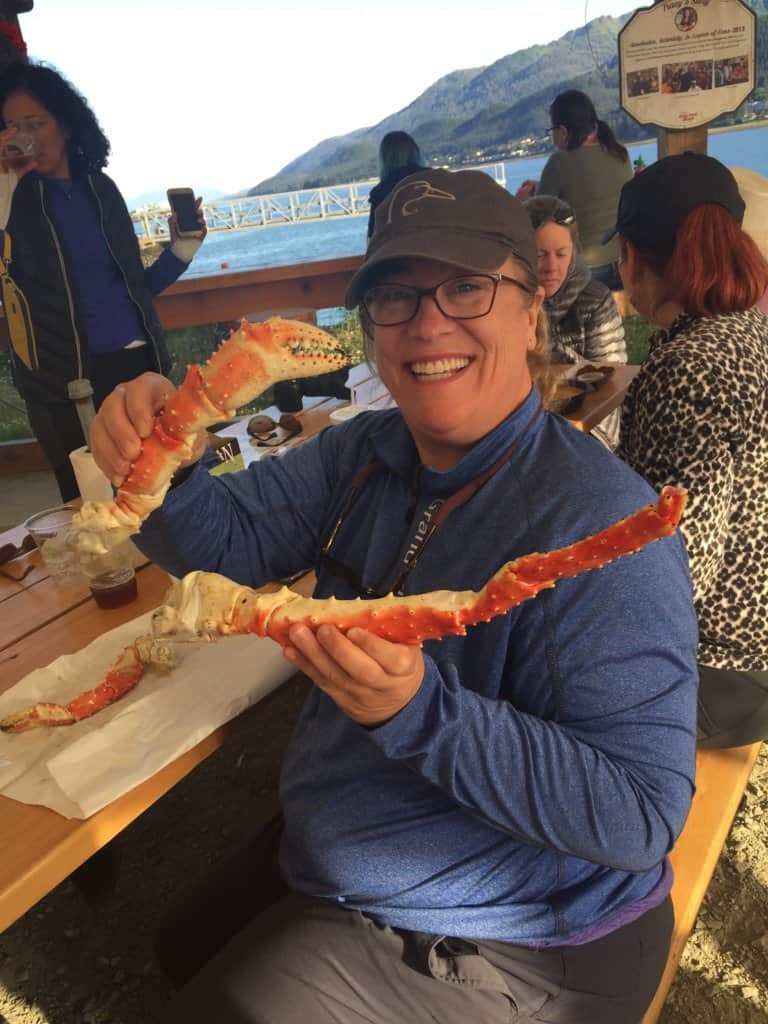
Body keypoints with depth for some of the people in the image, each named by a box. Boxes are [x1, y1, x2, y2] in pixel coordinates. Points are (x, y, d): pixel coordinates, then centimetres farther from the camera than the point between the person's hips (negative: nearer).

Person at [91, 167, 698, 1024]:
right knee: (187, 954, 27)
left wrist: (418, 709, -43)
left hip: (494, 948, -6)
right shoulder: (361, 453, -6)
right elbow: (225, 540, -6)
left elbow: (641, 818, -30)